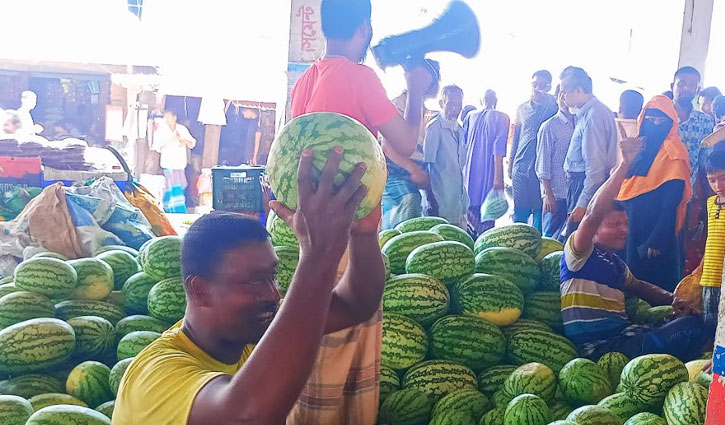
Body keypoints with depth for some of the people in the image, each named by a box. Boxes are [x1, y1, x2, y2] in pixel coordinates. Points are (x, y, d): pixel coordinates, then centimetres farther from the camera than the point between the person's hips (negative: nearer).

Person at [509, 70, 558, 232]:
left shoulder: (553, 107, 2)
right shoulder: (523, 108, 13)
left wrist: (549, 104, -18)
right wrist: (510, 164, 16)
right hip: (521, 167, 3)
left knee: (540, 210, 0)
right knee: (519, 212, 8)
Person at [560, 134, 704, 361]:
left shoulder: (616, 263, 24)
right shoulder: (580, 253, -4)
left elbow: (638, 286, 40)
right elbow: (594, 214, -20)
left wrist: (672, 299, 20)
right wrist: (625, 164, -20)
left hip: (622, 335, 9)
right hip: (597, 345, -9)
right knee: (692, 327, -16)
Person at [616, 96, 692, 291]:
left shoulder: (673, 153, -10)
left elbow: (671, 202, -16)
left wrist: (656, 240, -20)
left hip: (653, 230, -7)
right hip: (630, 227, 7)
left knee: (653, 286, -1)